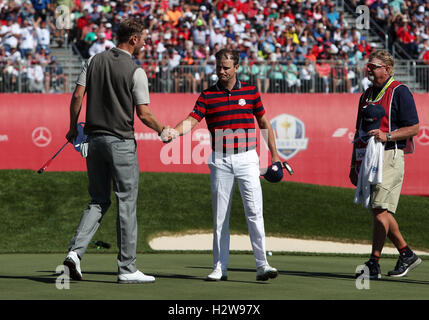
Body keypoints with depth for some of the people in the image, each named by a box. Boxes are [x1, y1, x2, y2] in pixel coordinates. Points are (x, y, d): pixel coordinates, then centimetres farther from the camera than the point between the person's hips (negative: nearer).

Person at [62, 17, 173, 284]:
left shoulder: (94, 61, 7)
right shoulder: (135, 71, -9)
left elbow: (77, 96, 3)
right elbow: (144, 113, -10)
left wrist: (73, 128, 14)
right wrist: (163, 132, 6)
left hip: (94, 139, 6)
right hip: (120, 141, -6)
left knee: (98, 202, 13)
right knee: (127, 204, 1)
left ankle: (76, 251, -5)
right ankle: (127, 269, 3)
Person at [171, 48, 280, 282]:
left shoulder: (250, 91, 6)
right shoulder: (207, 95, 4)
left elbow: (264, 123, 13)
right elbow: (191, 120, -8)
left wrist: (274, 154, 12)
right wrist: (172, 132, -28)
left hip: (247, 159, -1)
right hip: (220, 161, 1)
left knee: (254, 212, -9)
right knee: (220, 216, 4)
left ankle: (262, 265, -9)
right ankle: (219, 268, 10)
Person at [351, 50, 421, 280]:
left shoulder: (399, 92, -5)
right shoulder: (367, 95, 20)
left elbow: (414, 128, -9)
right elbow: (359, 132, 23)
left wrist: (387, 136, -21)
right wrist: (354, 164, 19)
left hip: (389, 156, -8)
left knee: (380, 209, -13)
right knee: (379, 211, 10)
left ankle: (374, 264, -13)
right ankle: (406, 255, 22)